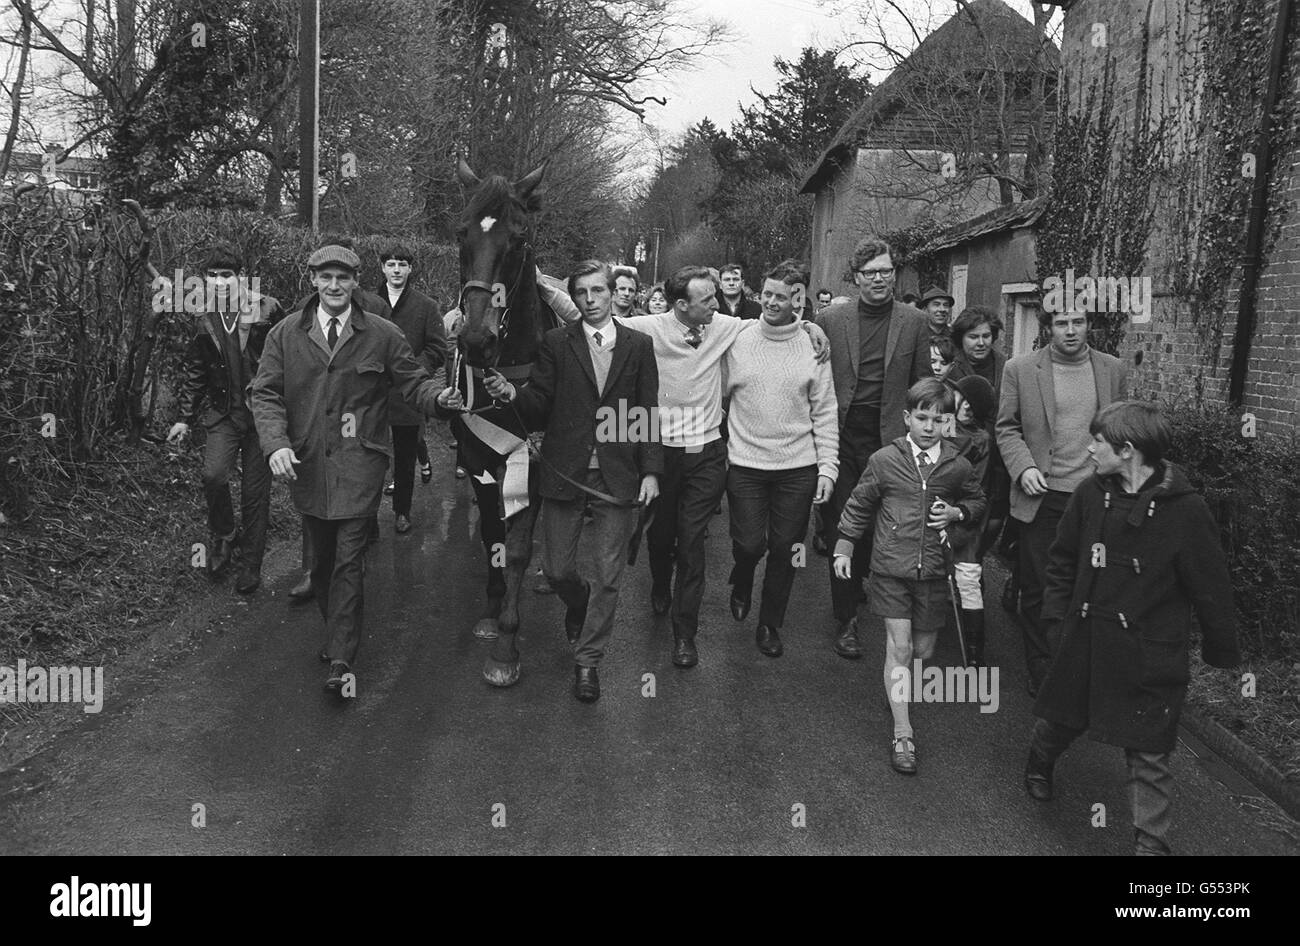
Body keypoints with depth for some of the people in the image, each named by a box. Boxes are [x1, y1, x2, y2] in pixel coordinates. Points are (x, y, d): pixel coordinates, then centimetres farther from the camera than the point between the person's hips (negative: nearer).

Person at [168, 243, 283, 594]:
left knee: (255, 492, 3)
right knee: (213, 475, -19)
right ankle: (222, 536, 10)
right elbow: (194, 371, 14)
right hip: (223, 413, 2)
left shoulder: (267, 310, -6)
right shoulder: (202, 318, 4)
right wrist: (185, 418, 13)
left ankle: (250, 564, 19)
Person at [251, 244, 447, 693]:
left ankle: (341, 659, -1)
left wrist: (440, 397, -20)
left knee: (349, 559, -6)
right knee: (322, 555, 15)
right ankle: (336, 632, 34)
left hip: (359, 460, -3)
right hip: (304, 461, 3)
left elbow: (413, 383, 3)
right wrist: (276, 444, -15)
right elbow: (266, 394, 1)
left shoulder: (382, 334, 0)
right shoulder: (285, 334, 4)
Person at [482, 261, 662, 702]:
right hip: (565, 472, 0)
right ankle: (578, 601, 43)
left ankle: (587, 661, 21)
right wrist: (512, 393, -20)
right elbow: (541, 405, 1)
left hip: (619, 477, 0)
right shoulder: (556, 343, 3)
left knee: (608, 578, 4)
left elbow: (648, 412, 4)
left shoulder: (639, 346, 5)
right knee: (556, 570, 8)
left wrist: (650, 471, -3)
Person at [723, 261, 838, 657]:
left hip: (798, 467, 1)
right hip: (745, 463, 0)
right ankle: (741, 584, 32)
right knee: (750, 543, -4)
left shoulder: (813, 348, 1)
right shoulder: (737, 343, 1)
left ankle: (770, 624, 25)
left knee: (785, 549, 6)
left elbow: (825, 413, 2)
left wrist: (827, 467, -2)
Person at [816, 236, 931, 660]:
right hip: (840, 436, -1)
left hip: (889, 440, 1)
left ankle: (857, 582, 35)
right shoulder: (830, 319, 2)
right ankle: (845, 619, 11)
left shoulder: (914, 323, 4)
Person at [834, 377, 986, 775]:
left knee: (923, 651, 11)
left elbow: (978, 502, 18)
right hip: (891, 566, -2)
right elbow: (859, 505, 7)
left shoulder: (957, 467, 0)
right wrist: (844, 546, 5)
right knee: (899, 646, -5)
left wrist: (957, 512, -2)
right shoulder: (884, 460, -4)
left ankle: (901, 685, 46)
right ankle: (902, 733, 2)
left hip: (933, 569, 2)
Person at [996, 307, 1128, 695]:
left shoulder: (1114, 370, 6)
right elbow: (1007, 427, 3)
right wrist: (1023, 468, -12)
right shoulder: (1020, 369, -1)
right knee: (1038, 589, 6)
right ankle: (1041, 670, 21)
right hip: (1043, 496, -1)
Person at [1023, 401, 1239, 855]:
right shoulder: (1091, 494, -3)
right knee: (1059, 716, 22)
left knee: (1148, 752, 5)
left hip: (1149, 652, -4)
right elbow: (1063, 557, 12)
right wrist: (1057, 608, 7)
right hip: (1086, 639, 4)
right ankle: (1039, 762, 53)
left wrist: (1222, 651, -2)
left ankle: (1150, 839, 19)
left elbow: (1211, 587, -8)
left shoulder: (1184, 510, -16)